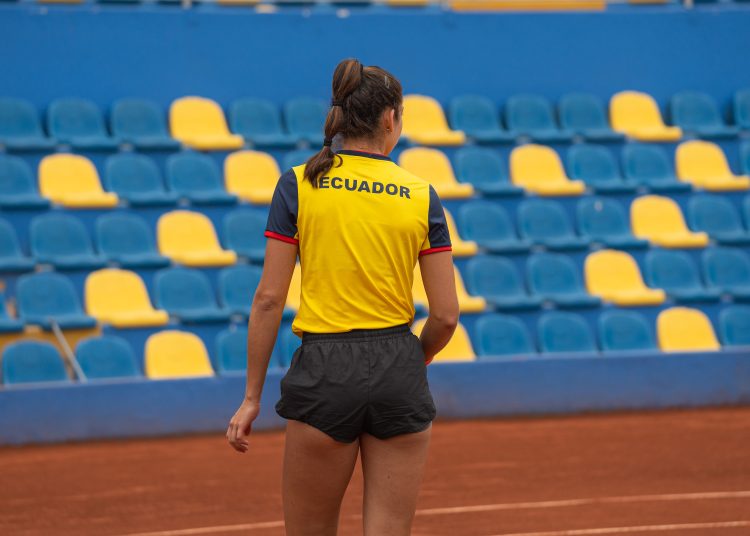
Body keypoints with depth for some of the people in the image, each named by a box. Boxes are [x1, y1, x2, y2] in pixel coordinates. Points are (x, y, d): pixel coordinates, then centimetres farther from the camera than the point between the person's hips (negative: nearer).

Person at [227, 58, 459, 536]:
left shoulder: (299, 185, -1)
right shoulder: (421, 196, 2)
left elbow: (269, 299, -3)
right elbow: (446, 315, 1)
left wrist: (252, 397, 2)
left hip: (324, 372, -1)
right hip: (399, 374, 1)